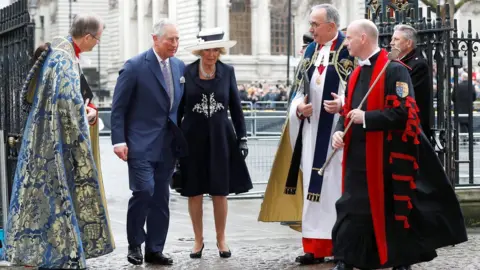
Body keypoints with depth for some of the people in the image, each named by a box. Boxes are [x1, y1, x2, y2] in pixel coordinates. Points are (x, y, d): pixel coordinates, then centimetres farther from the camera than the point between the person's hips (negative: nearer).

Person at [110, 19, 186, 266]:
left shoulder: (180, 66, 9)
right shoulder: (135, 66, -8)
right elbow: (118, 107, -7)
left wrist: (183, 139, 9)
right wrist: (119, 140, -14)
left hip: (168, 144, 6)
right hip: (141, 143, -5)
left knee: (161, 198, 7)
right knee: (144, 191, -15)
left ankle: (154, 250, 16)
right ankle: (134, 244, 5)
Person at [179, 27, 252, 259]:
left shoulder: (227, 71, 1)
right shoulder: (186, 72, -4)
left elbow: (236, 107, 6)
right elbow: (178, 109, 1)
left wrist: (242, 137, 2)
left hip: (220, 138, 1)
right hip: (193, 139, -1)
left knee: (220, 191, 6)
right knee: (194, 192, 6)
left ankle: (221, 239, 19)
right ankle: (198, 240, 18)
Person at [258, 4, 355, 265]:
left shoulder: (349, 50, -8)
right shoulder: (311, 51, 13)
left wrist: (343, 104, -26)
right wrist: (299, 106, -1)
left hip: (338, 130, -6)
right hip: (312, 129, 6)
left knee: (337, 186, -3)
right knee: (313, 185, 6)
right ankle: (317, 245, 11)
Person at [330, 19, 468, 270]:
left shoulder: (394, 70, -11)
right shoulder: (356, 74, 14)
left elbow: (403, 111, -19)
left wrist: (366, 117, -19)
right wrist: (340, 131, -3)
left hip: (386, 157, -7)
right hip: (358, 157, 7)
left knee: (395, 210, 4)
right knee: (352, 208, 4)